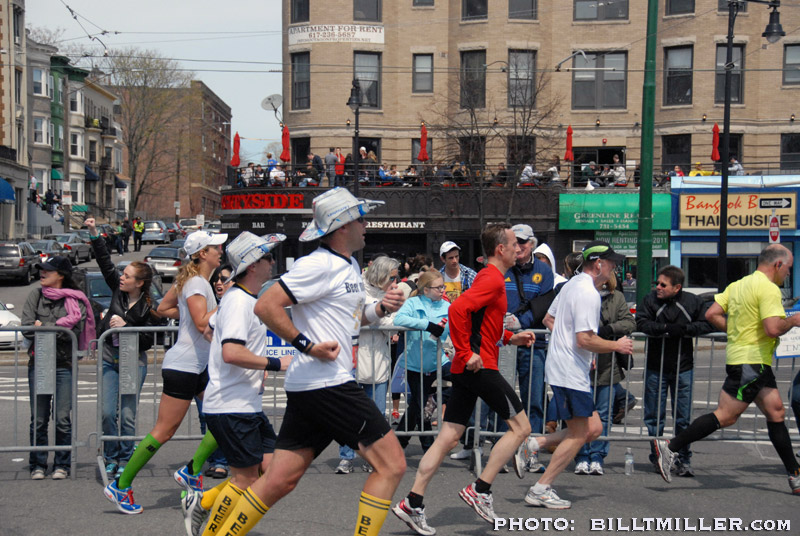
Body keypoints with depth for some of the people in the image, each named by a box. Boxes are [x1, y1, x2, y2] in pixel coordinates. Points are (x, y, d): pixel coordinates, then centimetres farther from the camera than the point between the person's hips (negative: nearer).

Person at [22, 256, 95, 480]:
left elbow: (74, 330, -10)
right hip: (38, 363, 2)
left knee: (63, 419, -2)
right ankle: (38, 465, 16)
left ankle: (62, 464, 11)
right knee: (38, 419, 4)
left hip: (64, 365, -2)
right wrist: (56, 329, -7)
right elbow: (27, 329, 0)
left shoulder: (75, 300, 2)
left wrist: (43, 327, -7)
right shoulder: (35, 296, 9)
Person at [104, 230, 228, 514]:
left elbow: (163, 309, 21)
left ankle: (192, 471, 14)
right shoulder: (196, 283, -16)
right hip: (183, 365, -10)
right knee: (164, 430, -5)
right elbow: (203, 323, -26)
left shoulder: (188, 279, 13)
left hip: (199, 366, 10)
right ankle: (121, 486, 5)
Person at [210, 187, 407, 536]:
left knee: (279, 481, 9)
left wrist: (381, 309, 11)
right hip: (326, 385, -10)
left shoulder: (350, 266, 18)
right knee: (391, 464, -6)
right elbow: (266, 306, -18)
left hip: (308, 389, 10)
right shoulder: (320, 265, -13)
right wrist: (308, 345, -16)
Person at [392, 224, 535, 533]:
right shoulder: (493, 279, -11)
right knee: (520, 427, 0)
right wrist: (466, 353, -22)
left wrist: (511, 338, 20)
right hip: (480, 367, -10)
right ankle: (480, 491, 0)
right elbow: (458, 309, -25)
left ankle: (412, 505, 6)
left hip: (468, 368, 10)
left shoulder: (489, 277, 21)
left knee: (448, 438, 8)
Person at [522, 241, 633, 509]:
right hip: (571, 373, -10)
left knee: (594, 429, 12)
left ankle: (535, 444, 11)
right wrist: (617, 346, -9)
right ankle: (541, 490, 2)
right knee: (579, 435, -2)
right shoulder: (589, 293, -17)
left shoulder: (572, 284, 14)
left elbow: (549, 319, 24)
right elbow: (585, 339, -23)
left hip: (560, 365, 10)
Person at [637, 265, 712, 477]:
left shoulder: (692, 302, -3)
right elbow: (641, 322, -13)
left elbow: (707, 324, -2)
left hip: (683, 368, 0)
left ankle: (684, 460, 15)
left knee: (683, 417, 5)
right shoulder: (650, 300, -4)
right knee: (654, 416, 7)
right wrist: (665, 328, -24)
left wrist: (685, 329, -17)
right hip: (655, 368, 0)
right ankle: (657, 457, 21)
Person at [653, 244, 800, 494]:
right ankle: (670, 447, -8)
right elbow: (773, 329, -23)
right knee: (725, 417, -9)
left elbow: (712, 314, 9)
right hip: (751, 360, -10)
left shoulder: (739, 284, 13)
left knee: (776, 413, 12)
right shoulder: (769, 288, -13)